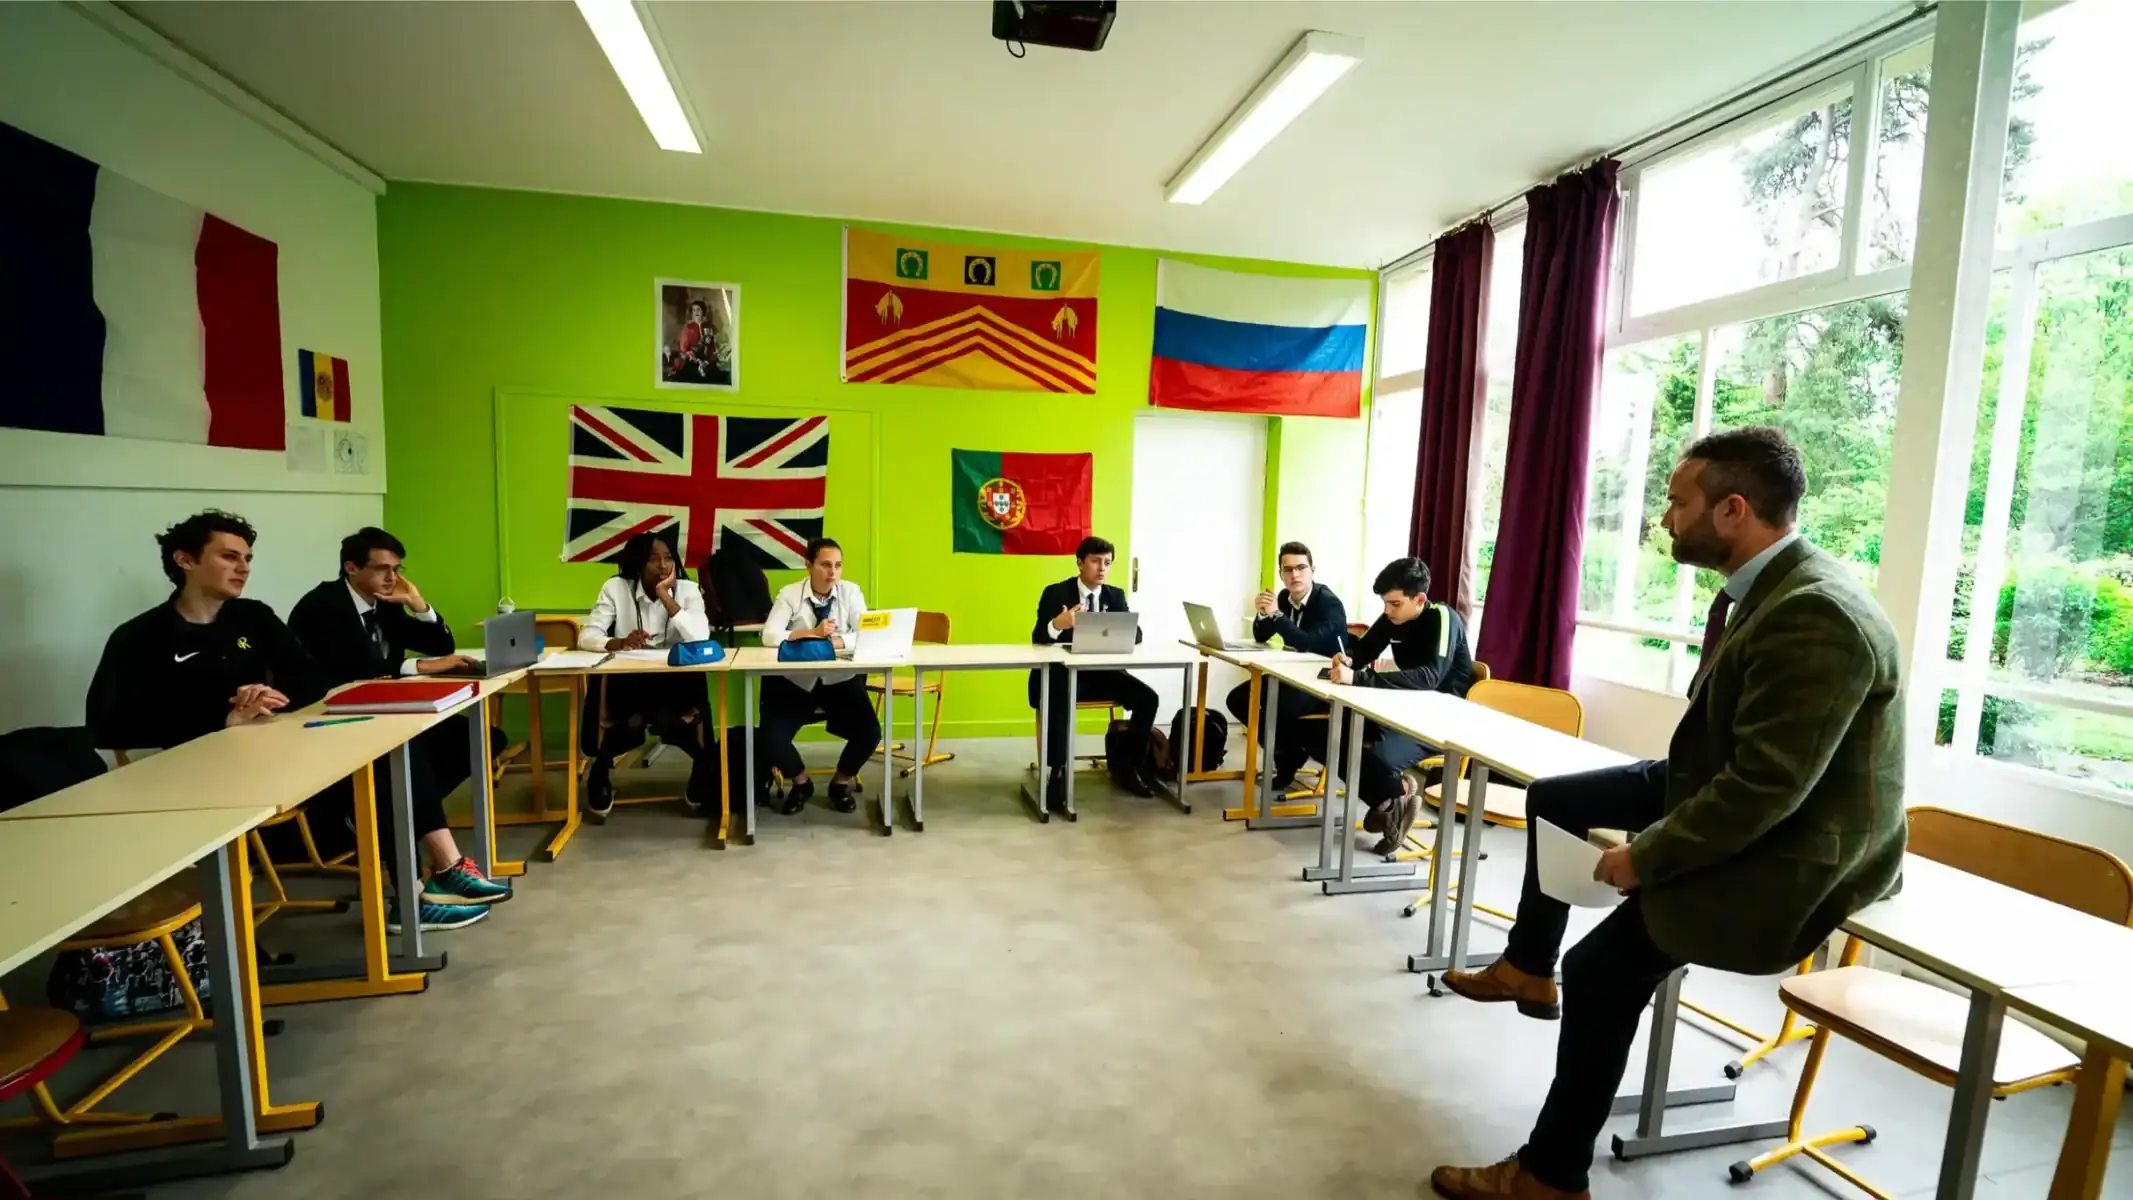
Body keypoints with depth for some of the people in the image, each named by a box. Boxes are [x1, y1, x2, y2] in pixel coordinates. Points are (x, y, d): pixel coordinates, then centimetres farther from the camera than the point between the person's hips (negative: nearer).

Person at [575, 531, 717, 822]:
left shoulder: (688, 590, -2)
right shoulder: (616, 588, 0)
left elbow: (700, 639, -18)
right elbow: (586, 636, -9)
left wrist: (665, 596, -19)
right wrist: (619, 642, -30)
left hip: (675, 683, 0)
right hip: (625, 682, 1)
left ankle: (700, 790, -1)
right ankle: (600, 770, 2)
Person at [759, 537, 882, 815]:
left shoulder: (850, 591, -2)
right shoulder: (789, 594, -5)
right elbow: (769, 636, -16)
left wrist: (839, 641, -28)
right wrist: (812, 633, -25)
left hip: (841, 680, 1)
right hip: (796, 682, 0)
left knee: (870, 733, -18)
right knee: (771, 739, -18)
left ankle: (841, 781, 15)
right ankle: (801, 782, 17)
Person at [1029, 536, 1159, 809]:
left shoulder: (1115, 595, 10)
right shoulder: (1055, 593, -2)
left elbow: (1136, 634, 2)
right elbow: (1038, 638, -10)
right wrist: (1057, 624, -33)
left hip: (1103, 672, 4)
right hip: (1065, 672, -4)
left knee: (1147, 697, -16)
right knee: (1060, 700, -37)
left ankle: (1131, 767, -2)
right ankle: (1058, 775, -25)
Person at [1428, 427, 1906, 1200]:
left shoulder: (1817, 616, -31)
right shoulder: (1771, 581, 0)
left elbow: (1766, 790, -31)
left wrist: (1645, 854, -21)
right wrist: (1661, 814, 3)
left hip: (1794, 848, -10)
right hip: (1731, 791, 10)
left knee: (1603, 964, -10)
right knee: (1553, 799, 14)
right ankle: (1527, 968, 30)